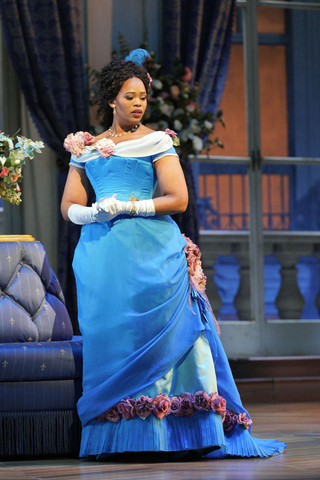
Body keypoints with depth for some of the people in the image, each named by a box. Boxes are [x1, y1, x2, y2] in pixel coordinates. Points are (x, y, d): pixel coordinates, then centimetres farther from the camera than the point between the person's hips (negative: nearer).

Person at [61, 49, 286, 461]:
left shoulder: (157, 143, 7)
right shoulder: (86, 148, 17)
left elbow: (178, 199, -2)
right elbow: (69, 207, 14)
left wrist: (127, 207, -11)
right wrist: (94, 213, -8)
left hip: (152, 250, -3)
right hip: (101, 252, 3)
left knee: (156, 332, -8)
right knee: (109, 335, -3)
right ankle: (112, 439, -1)